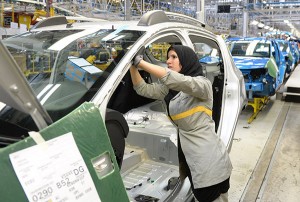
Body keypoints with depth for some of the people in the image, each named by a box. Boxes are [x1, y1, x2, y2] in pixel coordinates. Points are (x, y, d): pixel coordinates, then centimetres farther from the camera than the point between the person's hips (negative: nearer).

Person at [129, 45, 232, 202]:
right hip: (187, 154, 6)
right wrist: (133, 64, -9)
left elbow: (176, 80, -28)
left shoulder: (203, 84, -11)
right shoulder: (169, 90, 12)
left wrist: (140, 62, -27)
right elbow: (142, 89, 5)